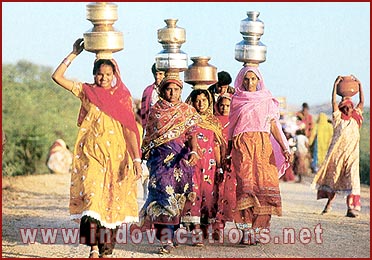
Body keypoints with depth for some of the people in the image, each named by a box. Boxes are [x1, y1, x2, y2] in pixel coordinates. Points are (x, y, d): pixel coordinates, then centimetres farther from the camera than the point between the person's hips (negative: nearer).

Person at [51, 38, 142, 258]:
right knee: (92, 196, -15)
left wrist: (136, 159, -9)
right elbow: (57, 77, 3)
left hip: (116, 155, 1)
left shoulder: (122, 96, 6)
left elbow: (130, 129, 0)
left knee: (113, 201, 0)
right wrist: (74, 54, 3)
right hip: (91, 153, -1)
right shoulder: (86, 91, 8)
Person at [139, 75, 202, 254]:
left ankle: (167, 233, 13)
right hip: (160, 157, -1)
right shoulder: (155, 111, 11)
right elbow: (149, 136, 15)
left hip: (181, 158, 1)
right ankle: (166, 239, -18)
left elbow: (191, 135, -1)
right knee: (163, 191, -16)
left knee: (177, 197, 1)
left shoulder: (187, 111, 10)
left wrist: (193, 152, -18)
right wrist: (146, 154, 7)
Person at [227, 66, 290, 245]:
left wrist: (284, 148, 0)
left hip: (263, 146, 2)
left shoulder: (267, 101, 14)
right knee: (246, 184, -15)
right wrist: (229, 150, 9)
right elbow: (231, 126, 14)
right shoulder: (236, 100, 12)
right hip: (242, 145, -2)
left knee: (264, 184, -9)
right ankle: (246, 231, -20)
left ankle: (257, 228, -2)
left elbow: (274, 125, 10)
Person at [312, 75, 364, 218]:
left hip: (352, 154, 0)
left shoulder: (356, 118, 12)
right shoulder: (338, 118, 6)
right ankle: (329, 202, 28)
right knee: (333, 177, 10)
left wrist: (360, 85, 13)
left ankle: (351, 207, -18)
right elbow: (334, 102, 0)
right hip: (337, 153, 0)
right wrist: (335, 85, 0)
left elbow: (362, 102, 14)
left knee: (352, 179, -12)